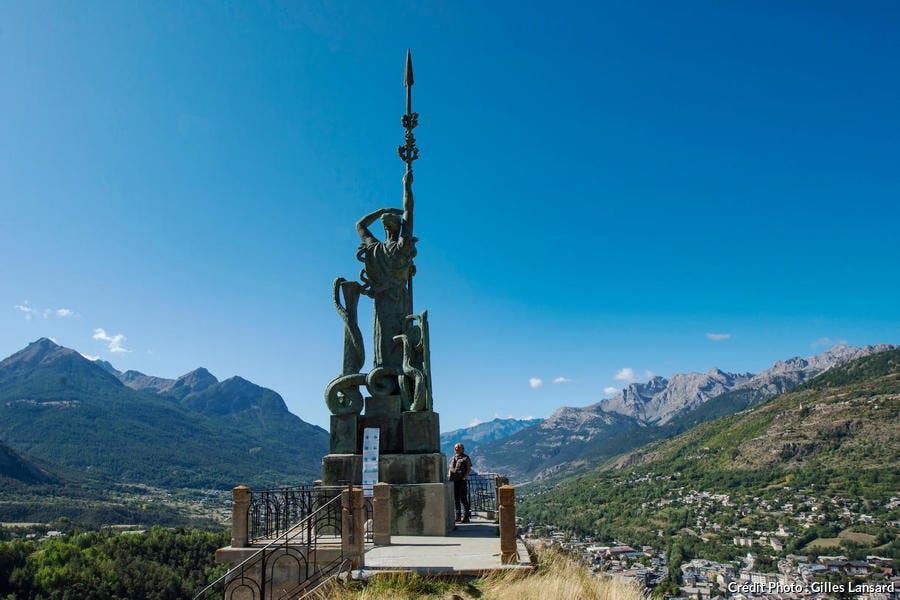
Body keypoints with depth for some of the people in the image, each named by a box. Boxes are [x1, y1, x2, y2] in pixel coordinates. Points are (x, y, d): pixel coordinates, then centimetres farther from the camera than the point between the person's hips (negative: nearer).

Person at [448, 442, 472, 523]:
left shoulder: (466, 458, 3)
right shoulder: (453, 458, 19)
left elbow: (469, 469, -2)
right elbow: (450, 468, 23)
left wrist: (464, 477, -14)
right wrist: (450, 477, 8)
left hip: (462, 480, -5)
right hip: (453, 481, 5)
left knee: (463, 498, -8)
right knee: (456, 499, 7)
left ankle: (467, 516, -2)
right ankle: (458, 516, 13)